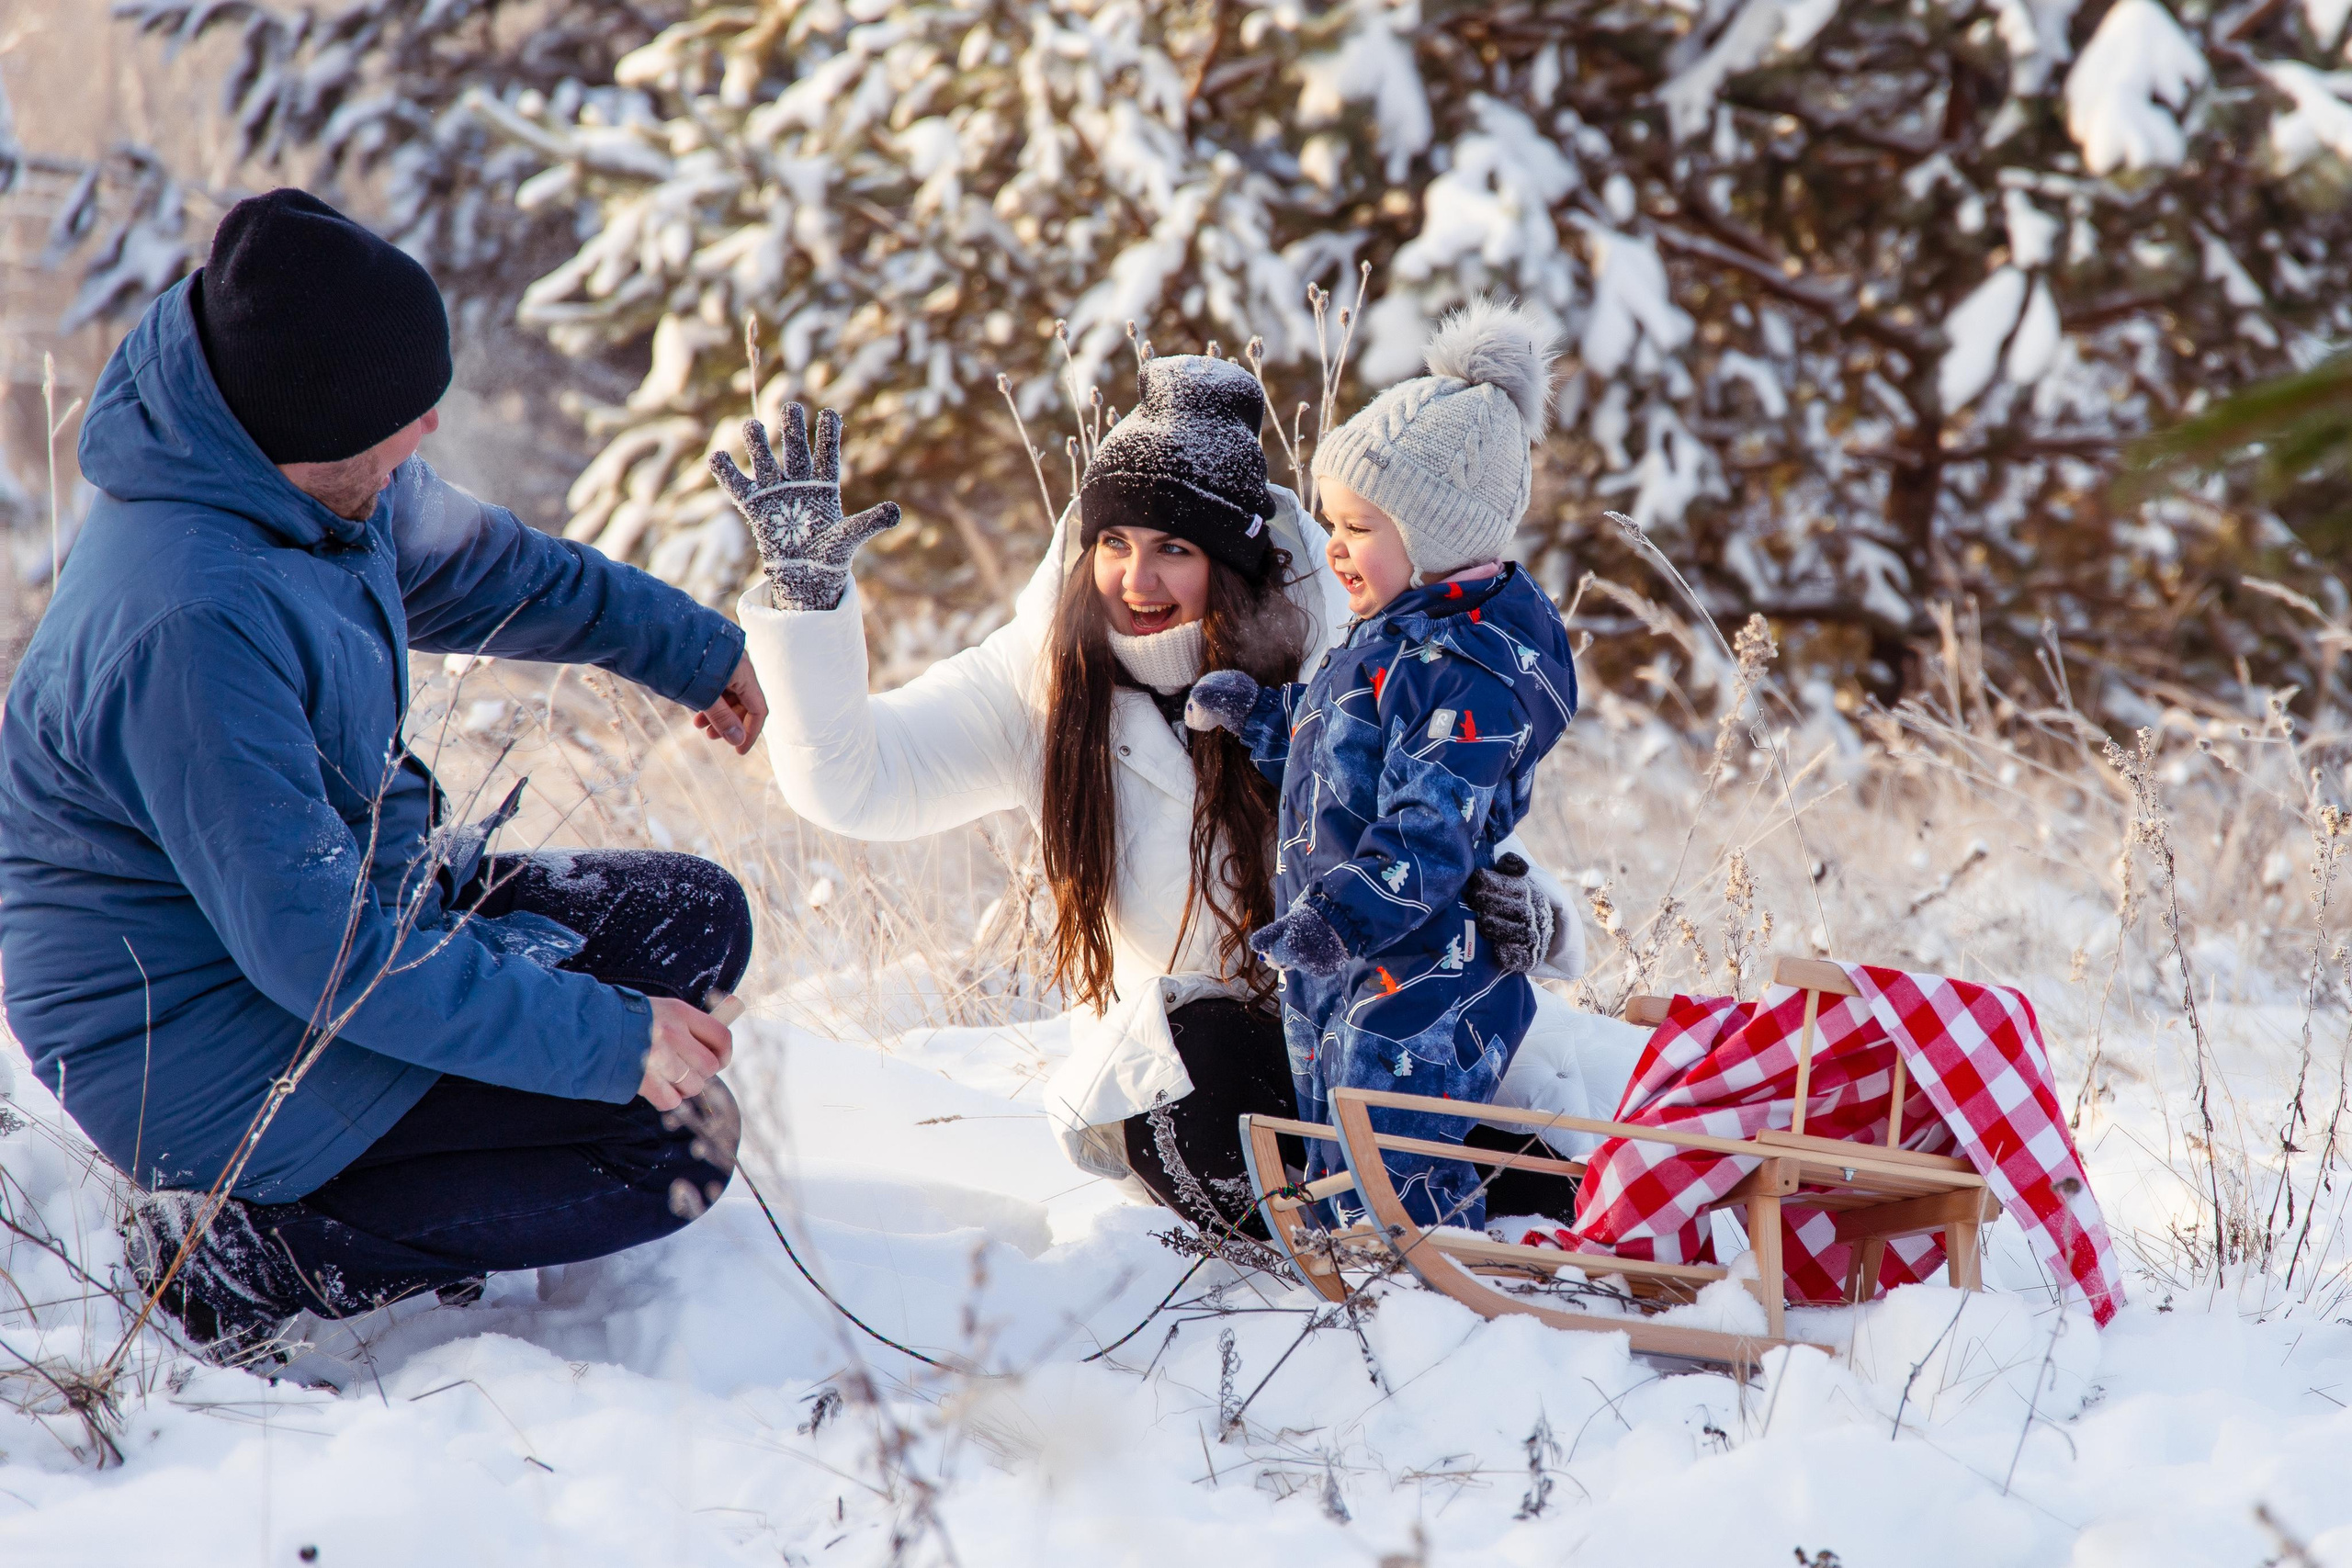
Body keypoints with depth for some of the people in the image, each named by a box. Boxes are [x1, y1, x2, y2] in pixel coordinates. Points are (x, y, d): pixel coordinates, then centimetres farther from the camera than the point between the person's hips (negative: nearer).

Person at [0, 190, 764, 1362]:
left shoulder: (322, 483, -5)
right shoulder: (189, 622, -34)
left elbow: (466, 561, 19)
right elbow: (313, 946, -32)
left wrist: (687, 648, 29)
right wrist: (607, 1041, -27)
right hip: (208, 1053, -10)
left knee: (697, 920, 10)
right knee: (679, 1138, -13)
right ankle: (247, 1254, -9)